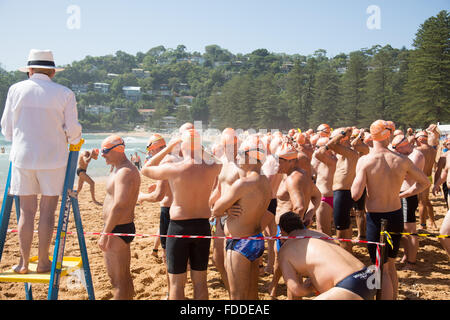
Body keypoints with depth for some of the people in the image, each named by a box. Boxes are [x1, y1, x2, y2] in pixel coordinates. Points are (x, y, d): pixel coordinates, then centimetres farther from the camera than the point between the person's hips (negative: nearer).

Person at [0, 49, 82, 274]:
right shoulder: (65, 94, -2)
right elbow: (72, 130, -2)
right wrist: (75, 140, 21)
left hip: (22, 157, 2)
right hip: (53, 158, -2)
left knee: (27, 211, 8)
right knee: (47, 211, 5)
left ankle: (24, 263, 13)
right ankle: (43, 262, 10)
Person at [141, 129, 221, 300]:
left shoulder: (173, 169, -16)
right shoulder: (211, 168, -8)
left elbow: (145, 170, 1)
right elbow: (217, 161, 18)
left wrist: (168, 148, 2)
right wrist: (198, 148, 11)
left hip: (179, 227, -3)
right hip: (203, 226, 3)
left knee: (176, 283, 8)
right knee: (200, 281, 16)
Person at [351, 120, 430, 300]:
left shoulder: (365, 161, -15)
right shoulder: (402, 160, -3)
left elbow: (355, 195, -20)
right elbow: (425, 182, 10)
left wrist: (356, 178, -1)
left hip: (375, 218, -5)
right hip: (396, 216, 5)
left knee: (381, 269, 3)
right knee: (390, 265, 22)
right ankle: (394, 297, 34)